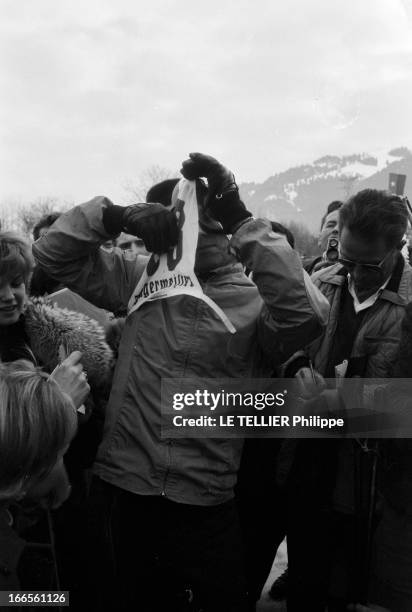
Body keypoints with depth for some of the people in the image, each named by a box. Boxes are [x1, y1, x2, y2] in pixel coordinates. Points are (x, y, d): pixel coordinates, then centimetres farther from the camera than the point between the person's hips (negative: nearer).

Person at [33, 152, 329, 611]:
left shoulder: (255, 301, -7)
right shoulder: (141, 278, 4)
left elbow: (305, 315, -28)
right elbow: (54, 252, 3)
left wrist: (242, 221, -27)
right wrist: (114, 217, -16)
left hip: (205, 505, -2)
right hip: (121, 490, 3)